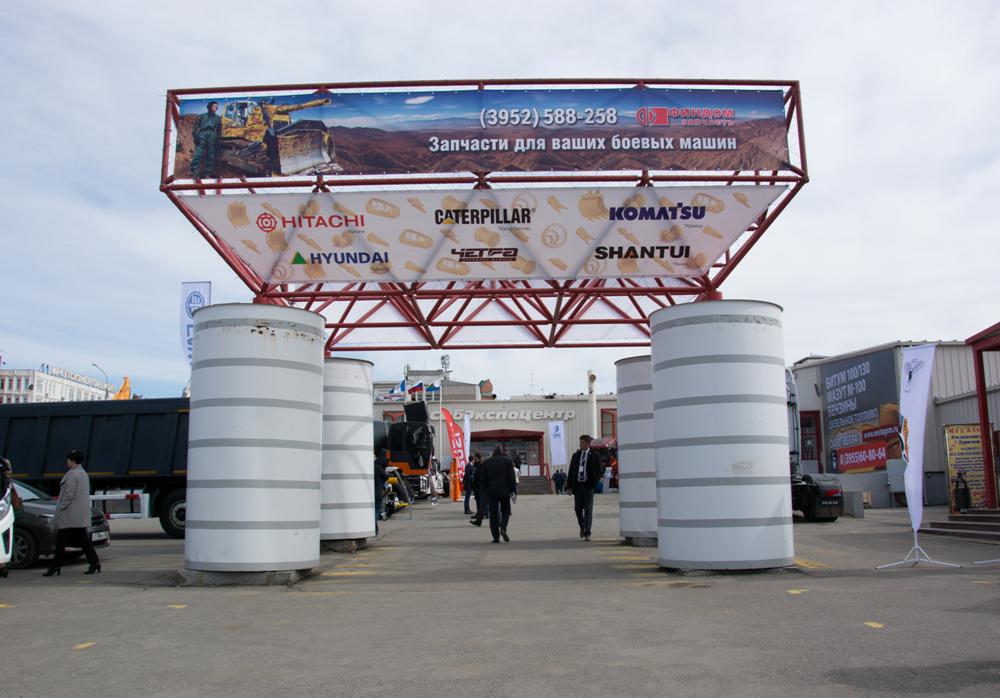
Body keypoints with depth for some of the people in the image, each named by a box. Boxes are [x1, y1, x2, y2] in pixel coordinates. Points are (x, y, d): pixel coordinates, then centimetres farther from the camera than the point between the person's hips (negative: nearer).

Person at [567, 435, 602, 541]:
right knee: (578, 509, 6)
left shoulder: (595, 456, 0)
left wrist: (593, 485, -13)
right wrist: (570, 486, 3)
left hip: (588, 486, -3)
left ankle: (587, 533, -1)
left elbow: (598, 472, 0)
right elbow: (571, 471, 10)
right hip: (577, 485, 3)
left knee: (588, 510, -4)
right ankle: (582, 527, 31)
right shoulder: (576, 455, 10)